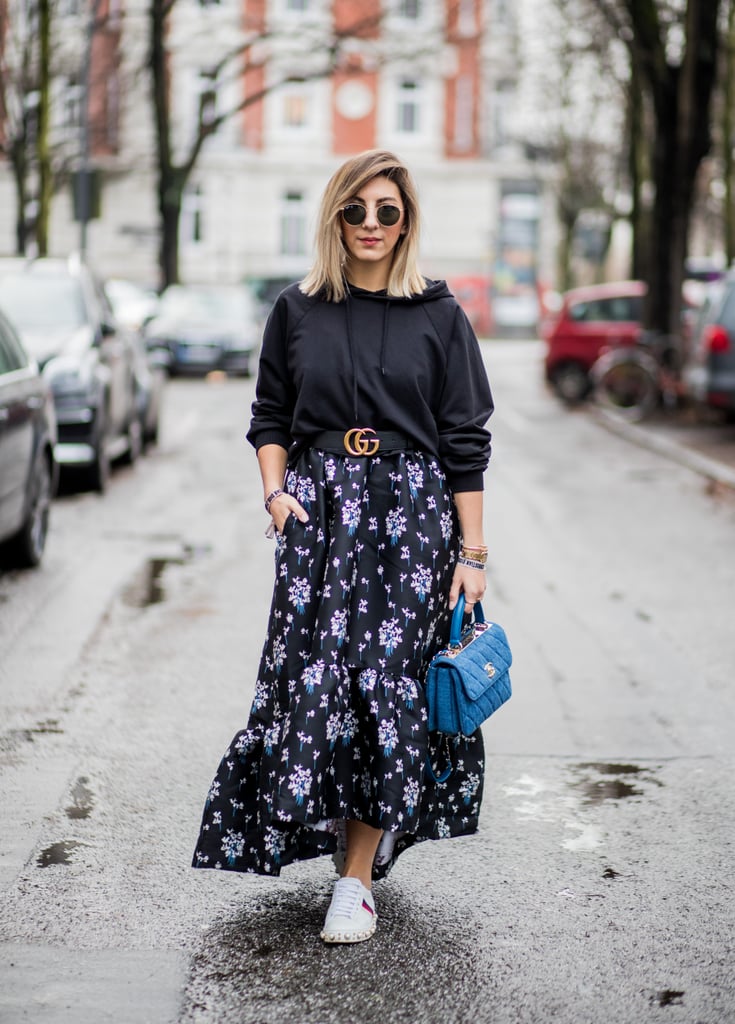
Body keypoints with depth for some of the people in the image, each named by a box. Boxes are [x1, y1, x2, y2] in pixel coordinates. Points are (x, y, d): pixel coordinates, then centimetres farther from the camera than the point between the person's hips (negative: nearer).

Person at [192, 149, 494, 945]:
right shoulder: (298, 310, 8)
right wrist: (275, 492, -3)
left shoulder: (439, 317, 3)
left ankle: (356, 876, 6)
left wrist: (472, 553, -1)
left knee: (391, 683, -4)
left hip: (412, 512, -1)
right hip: (317, 511, 1)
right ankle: (344, 828, 20)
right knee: (314, 679, -5)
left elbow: (466, 444, 2)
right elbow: (270, 416, 15)